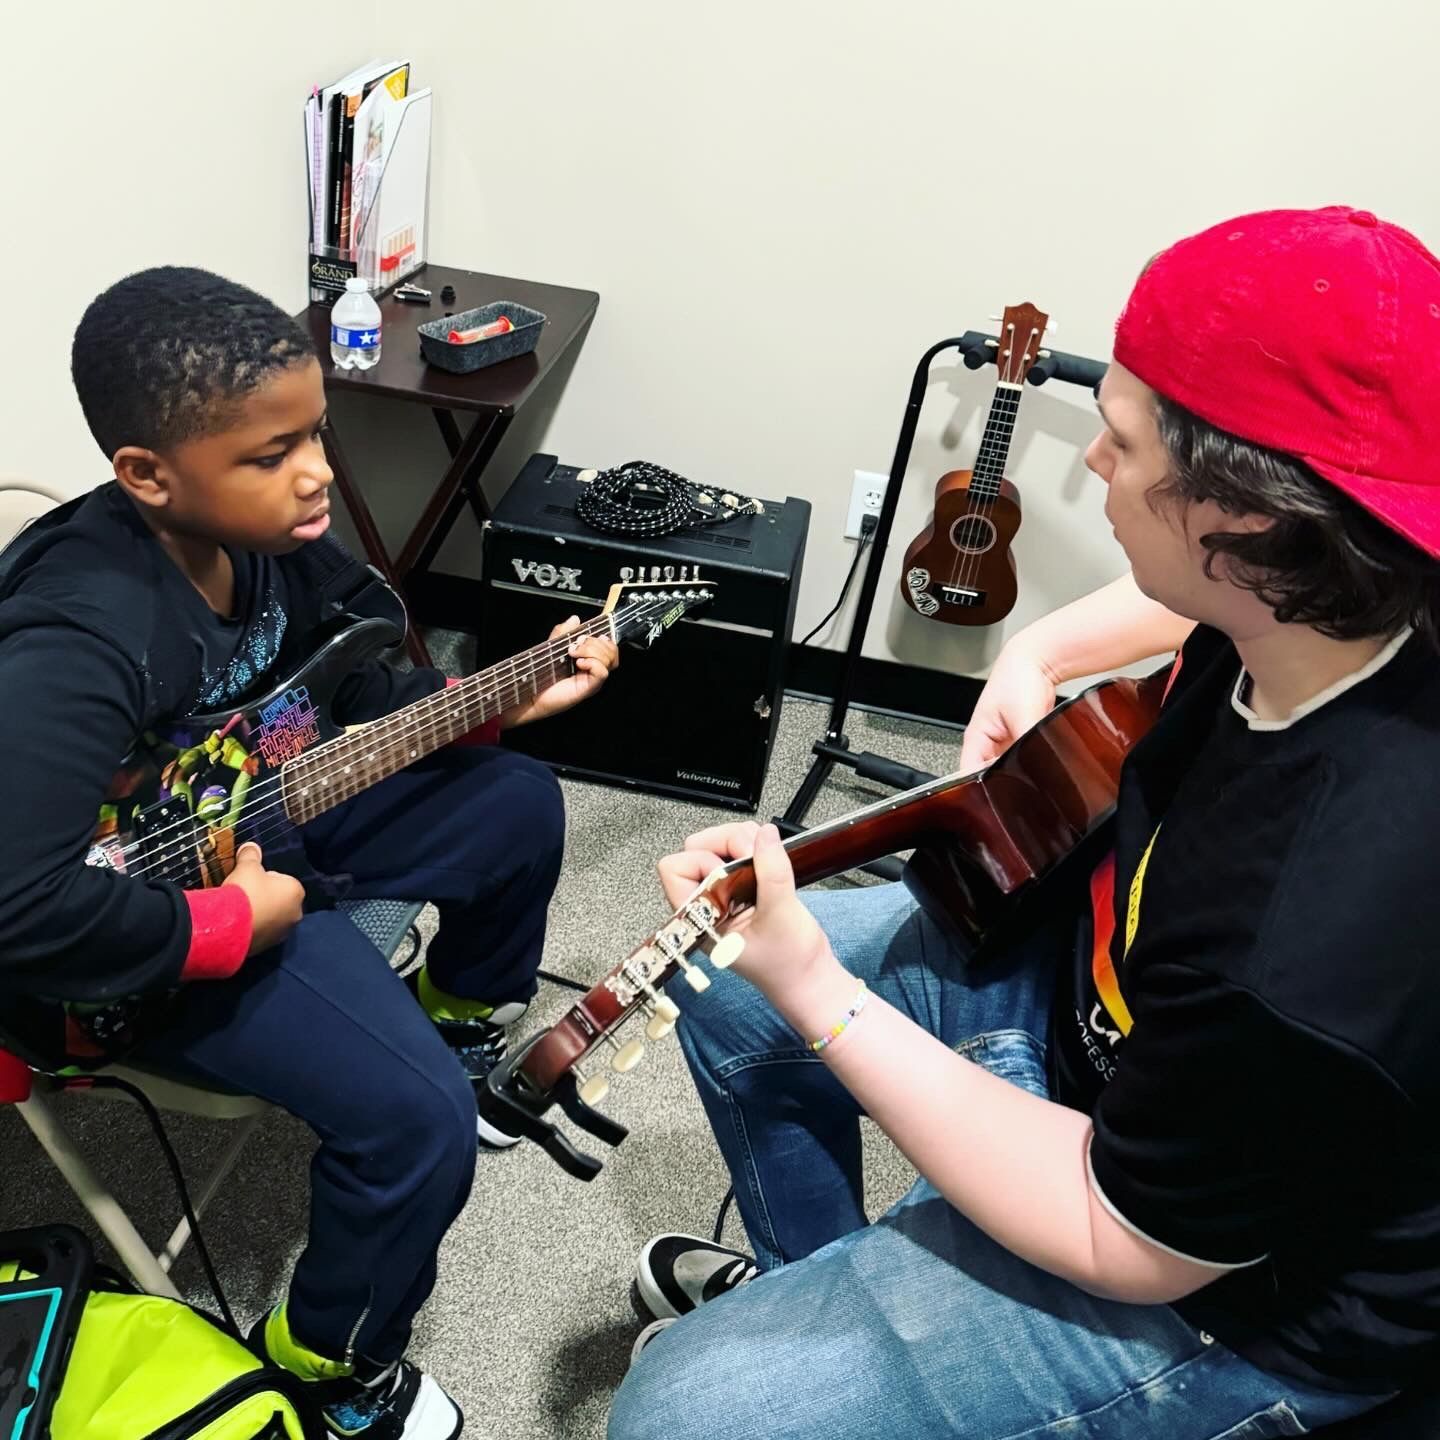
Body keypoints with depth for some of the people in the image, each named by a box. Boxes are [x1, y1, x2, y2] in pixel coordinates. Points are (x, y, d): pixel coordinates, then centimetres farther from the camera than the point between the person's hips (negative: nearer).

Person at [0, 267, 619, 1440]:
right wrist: (233, 923, -29)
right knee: (416, 1117, -20)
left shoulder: (266, 537, -8)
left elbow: (346, 694, 9)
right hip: (147, 923, -8)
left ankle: (468, 1029, 39)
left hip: (251, 813, 9)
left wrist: (500, 705, -2)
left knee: (520, 806, 13)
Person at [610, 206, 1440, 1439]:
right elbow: (1198, 598, 10)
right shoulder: (1330, 601, -18)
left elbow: (1125, 1241, -26)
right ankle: (811, 1282, 40)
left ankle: (821, 1326, 27)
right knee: (722, 988, 15)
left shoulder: (1323, 935, -42)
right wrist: (1040, 655, -6)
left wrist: (818, 998, -29)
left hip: (1216, 1285, -7)